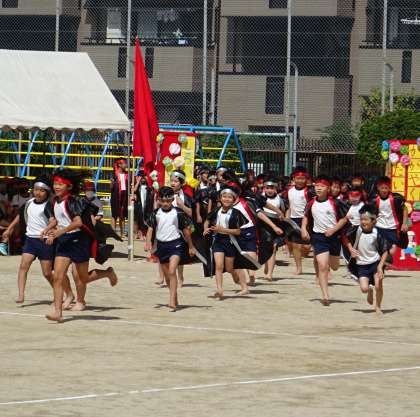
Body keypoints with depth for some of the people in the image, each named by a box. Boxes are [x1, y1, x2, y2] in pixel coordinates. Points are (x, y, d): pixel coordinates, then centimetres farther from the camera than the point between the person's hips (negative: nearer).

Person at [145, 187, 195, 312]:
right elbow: (150, 229, 4)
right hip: (161, 244, 4)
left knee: (172, 272, -20)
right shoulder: (156, 214, 3)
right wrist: (148, 242, -15)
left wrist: (190, 247, 10)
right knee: (166, 275, 13)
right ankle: (175, 299, 31)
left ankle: (172, 302, -23)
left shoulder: (178, 213, -6)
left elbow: (186, 230, 3)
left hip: (175, 244, -4)